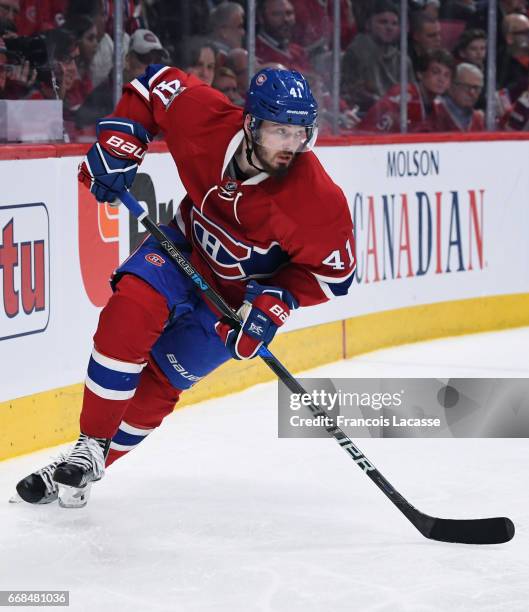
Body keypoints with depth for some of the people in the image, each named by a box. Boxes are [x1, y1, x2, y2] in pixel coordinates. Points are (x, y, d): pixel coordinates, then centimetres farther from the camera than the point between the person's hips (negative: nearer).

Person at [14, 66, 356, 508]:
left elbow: (332, 270, -18)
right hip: (188, 246, 2)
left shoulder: (319, 200, -32)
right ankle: (89, 445, -12)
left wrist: (278, 302, -32)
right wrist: (118, 145, -19)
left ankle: (90, 466, 13)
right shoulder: (205, 116, -27)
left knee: (160, 380, -6)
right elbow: (156, 84, -7)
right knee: (132, 307, -24)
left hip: (244, 293, -2)